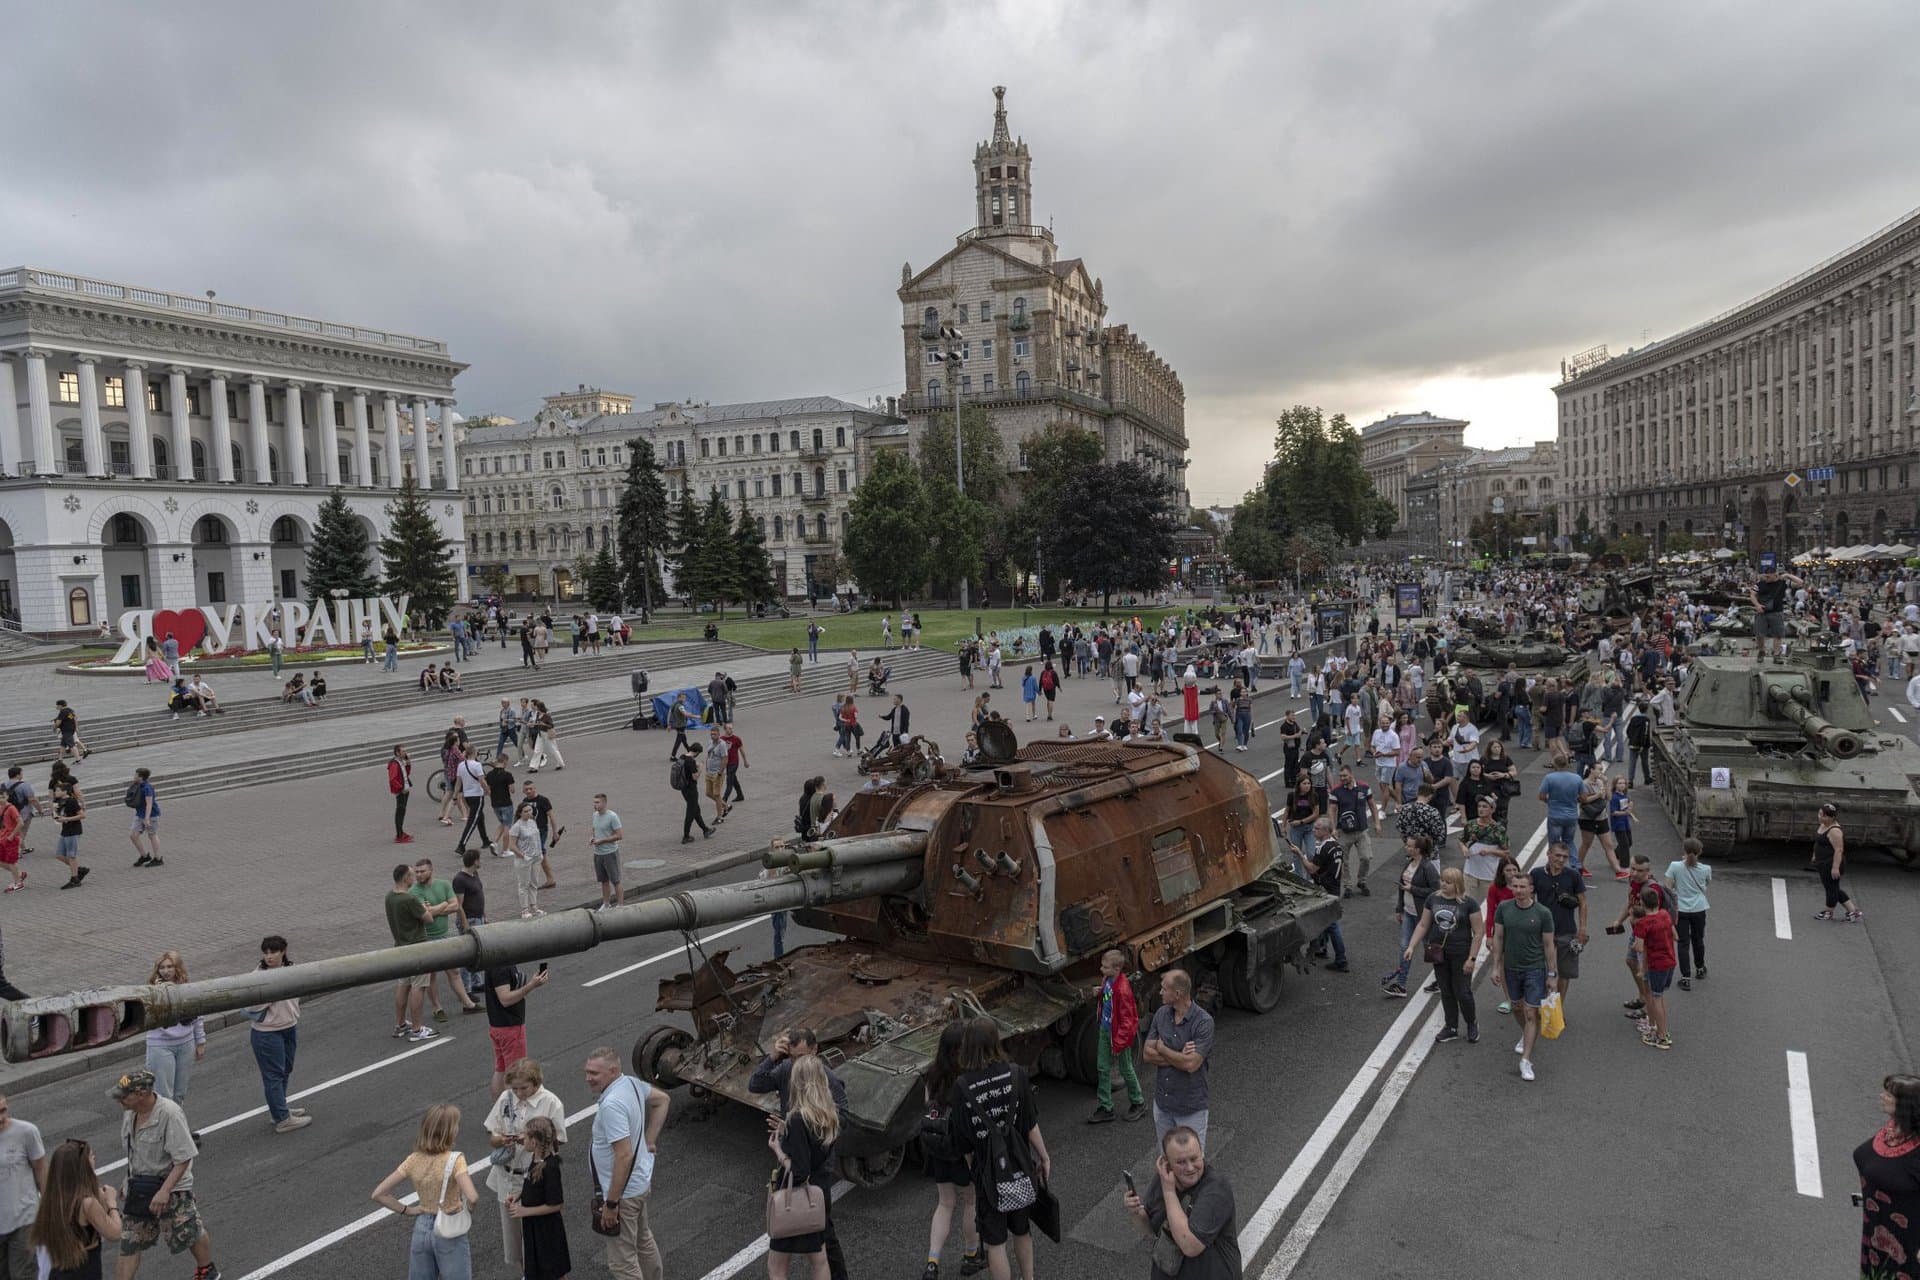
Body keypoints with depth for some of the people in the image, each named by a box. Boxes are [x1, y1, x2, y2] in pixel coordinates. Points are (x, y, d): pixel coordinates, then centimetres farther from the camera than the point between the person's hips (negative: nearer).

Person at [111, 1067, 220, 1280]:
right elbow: (131, 1149, 14)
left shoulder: (170, 1113, -27)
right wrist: (131, 1179, 17)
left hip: (171, 1187, -6)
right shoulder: (129, 1112, -4)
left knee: (189, 1234, 11)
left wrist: (164, 1191, -30)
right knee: (129, 1242, 6)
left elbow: (183, 1159, -26)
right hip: (140, 1188, 6)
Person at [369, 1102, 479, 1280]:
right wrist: (467, 1208, -10)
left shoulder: (414, 1160, -6)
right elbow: (472, 1198, -32)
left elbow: (378, 1194, -4)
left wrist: (407, 1210, 2)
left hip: (422, 1229, 5)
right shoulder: (454, 1159, -22)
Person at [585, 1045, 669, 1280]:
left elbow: (624, 1155, -31)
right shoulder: (632, 1083, -3)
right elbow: (661, 1099, 15)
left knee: (622, 1261, 3)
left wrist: (611, 1203, -24)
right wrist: (649, 1141, 13)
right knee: (643, 1241, 28)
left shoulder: (611, 1105, -29)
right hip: (641, 1181, 10)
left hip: (623, 1191, -10)